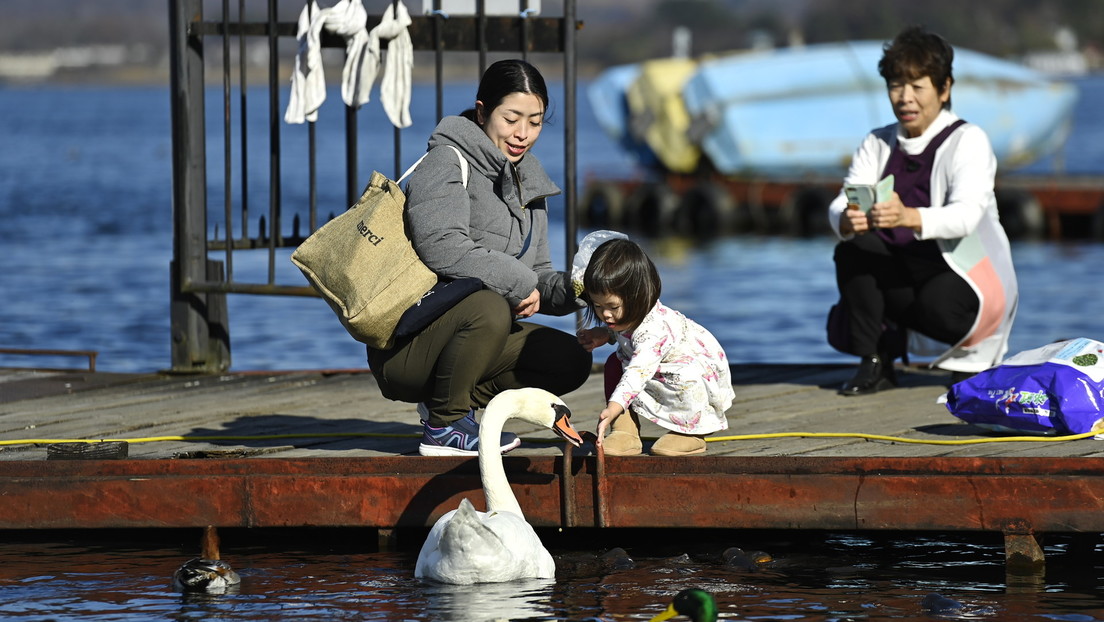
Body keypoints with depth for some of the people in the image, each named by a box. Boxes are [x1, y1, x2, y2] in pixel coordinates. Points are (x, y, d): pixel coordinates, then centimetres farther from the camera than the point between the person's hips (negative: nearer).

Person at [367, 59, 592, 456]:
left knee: (571, 362, -4)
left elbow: (536, 275, 16)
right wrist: (518, 283, -20)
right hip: (404, 346, -8)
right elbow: (442, 248, -27)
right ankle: (443, 426, -15)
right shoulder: (448, 163, -11)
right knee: (488, 308, -36)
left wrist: (570, 290, -6)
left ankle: (451, 401, 3)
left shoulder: (527, 180, 16)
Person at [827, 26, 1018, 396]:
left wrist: (908, 217, -48)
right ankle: (874, 363, -16)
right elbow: (839, 208, -9)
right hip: (899, 278, 4)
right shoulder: (878, 144, 6)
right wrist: (846, 221, -37)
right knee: (852, 249, -23)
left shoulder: (967, 140, -9)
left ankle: (967, 354, 1)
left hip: (963, 279, -4)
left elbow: (967, 215, -28)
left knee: (938, 306, -36)